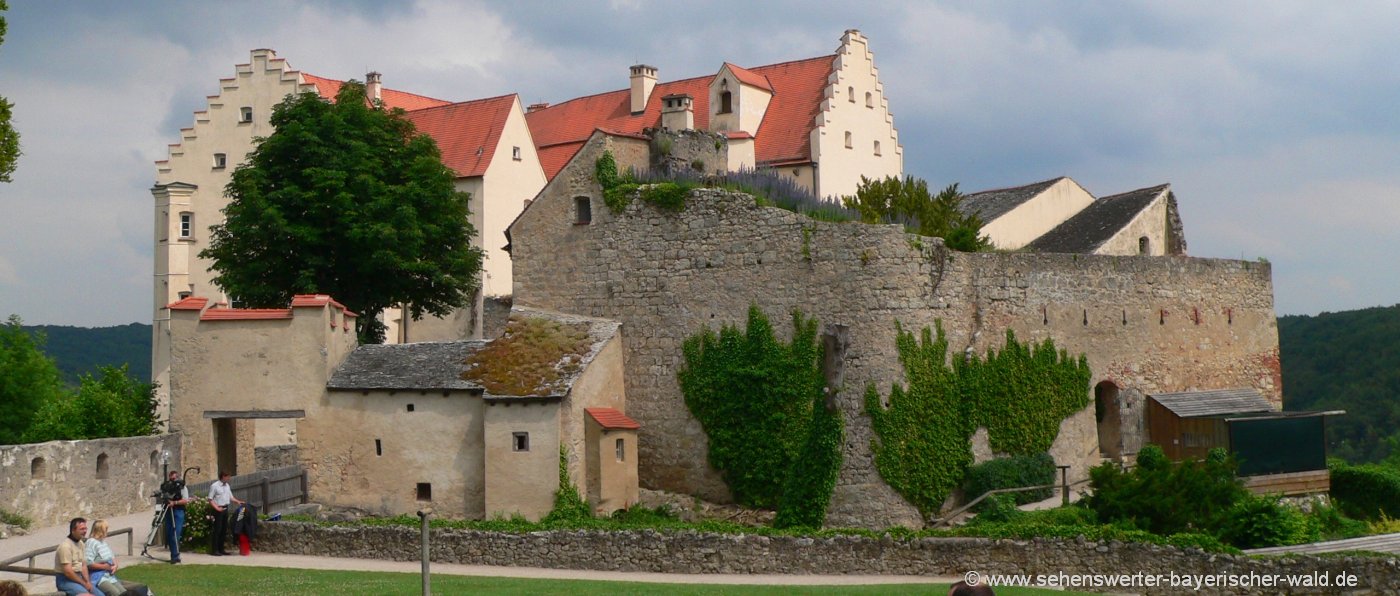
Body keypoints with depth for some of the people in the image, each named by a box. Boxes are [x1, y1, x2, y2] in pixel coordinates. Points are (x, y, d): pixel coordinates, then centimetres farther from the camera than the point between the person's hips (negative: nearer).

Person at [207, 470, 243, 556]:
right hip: (218, 510, -7)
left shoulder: (227, 486, 13)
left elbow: (231, 497, 18)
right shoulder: (214, 486, -9)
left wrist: (238, 501, 1)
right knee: (217, 530, -7)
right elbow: (210, 500, -10)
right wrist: (217, 508, -20)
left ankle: (221, 549, 18)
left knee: (224, 530, 10)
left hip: (225, 509, 7)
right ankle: (214, 550, -4)